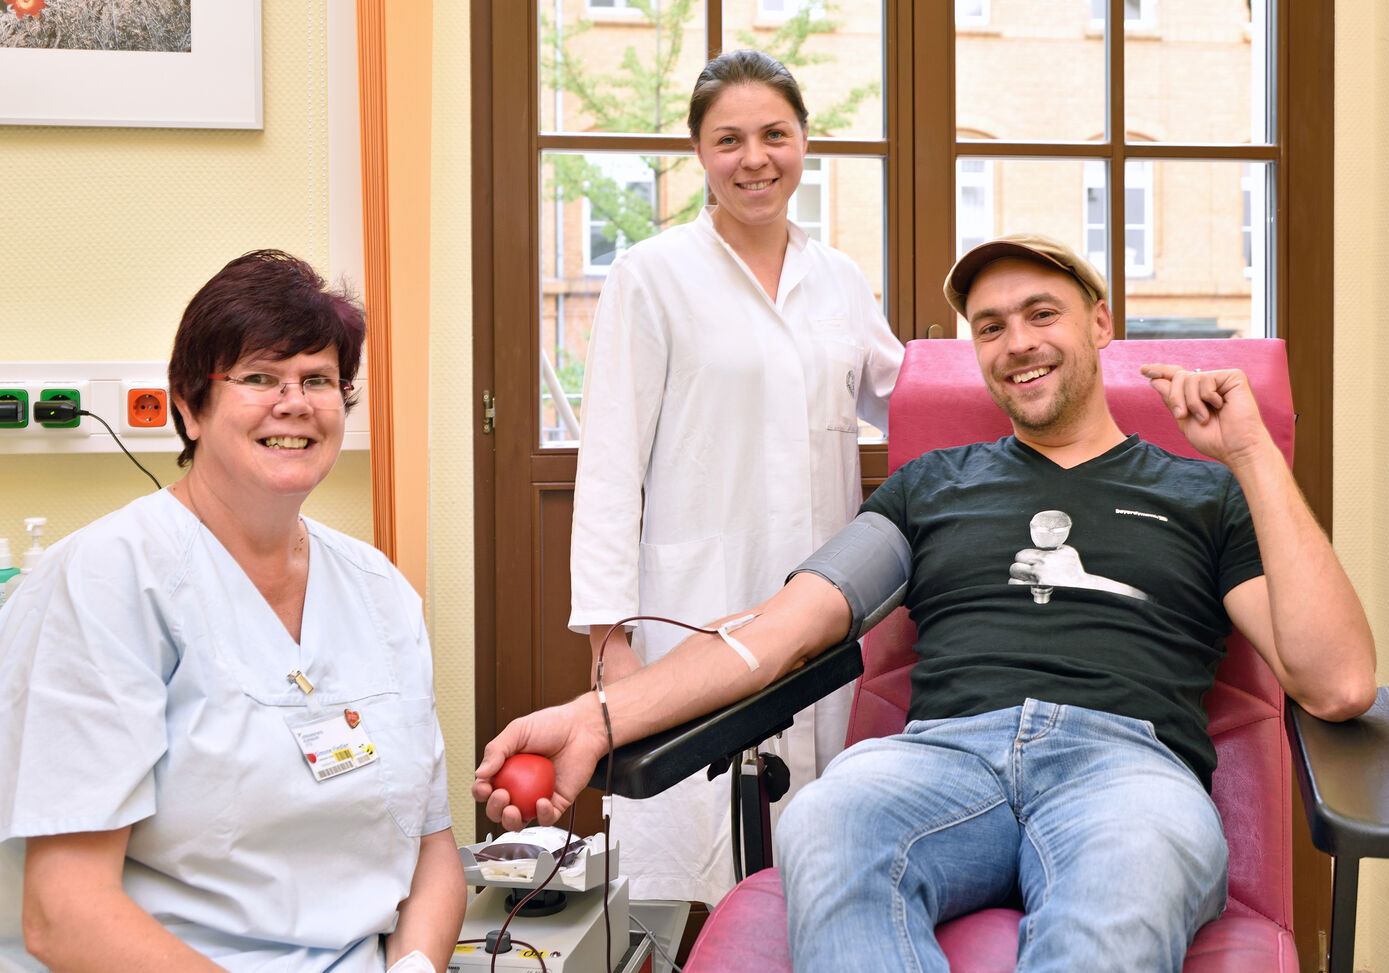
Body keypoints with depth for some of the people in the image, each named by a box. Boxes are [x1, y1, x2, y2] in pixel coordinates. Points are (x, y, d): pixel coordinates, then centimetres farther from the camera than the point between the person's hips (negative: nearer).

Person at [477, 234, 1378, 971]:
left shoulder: (1203, 494, 21)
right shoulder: (932, 485, 26)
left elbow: (1339, 684, 7)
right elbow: (781, 629, 14)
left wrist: (1254, 455, 5)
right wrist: (599, 716, -2)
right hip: (945, 749, 2)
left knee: (1130, 876, -41)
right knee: (822, 829, -37)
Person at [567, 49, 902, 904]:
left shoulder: (840, 280, 13)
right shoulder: (652, 276, 0)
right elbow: (612, 464, -3)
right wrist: (610, 631, -10)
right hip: (699, 604, -4)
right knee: (705, 872, -5)